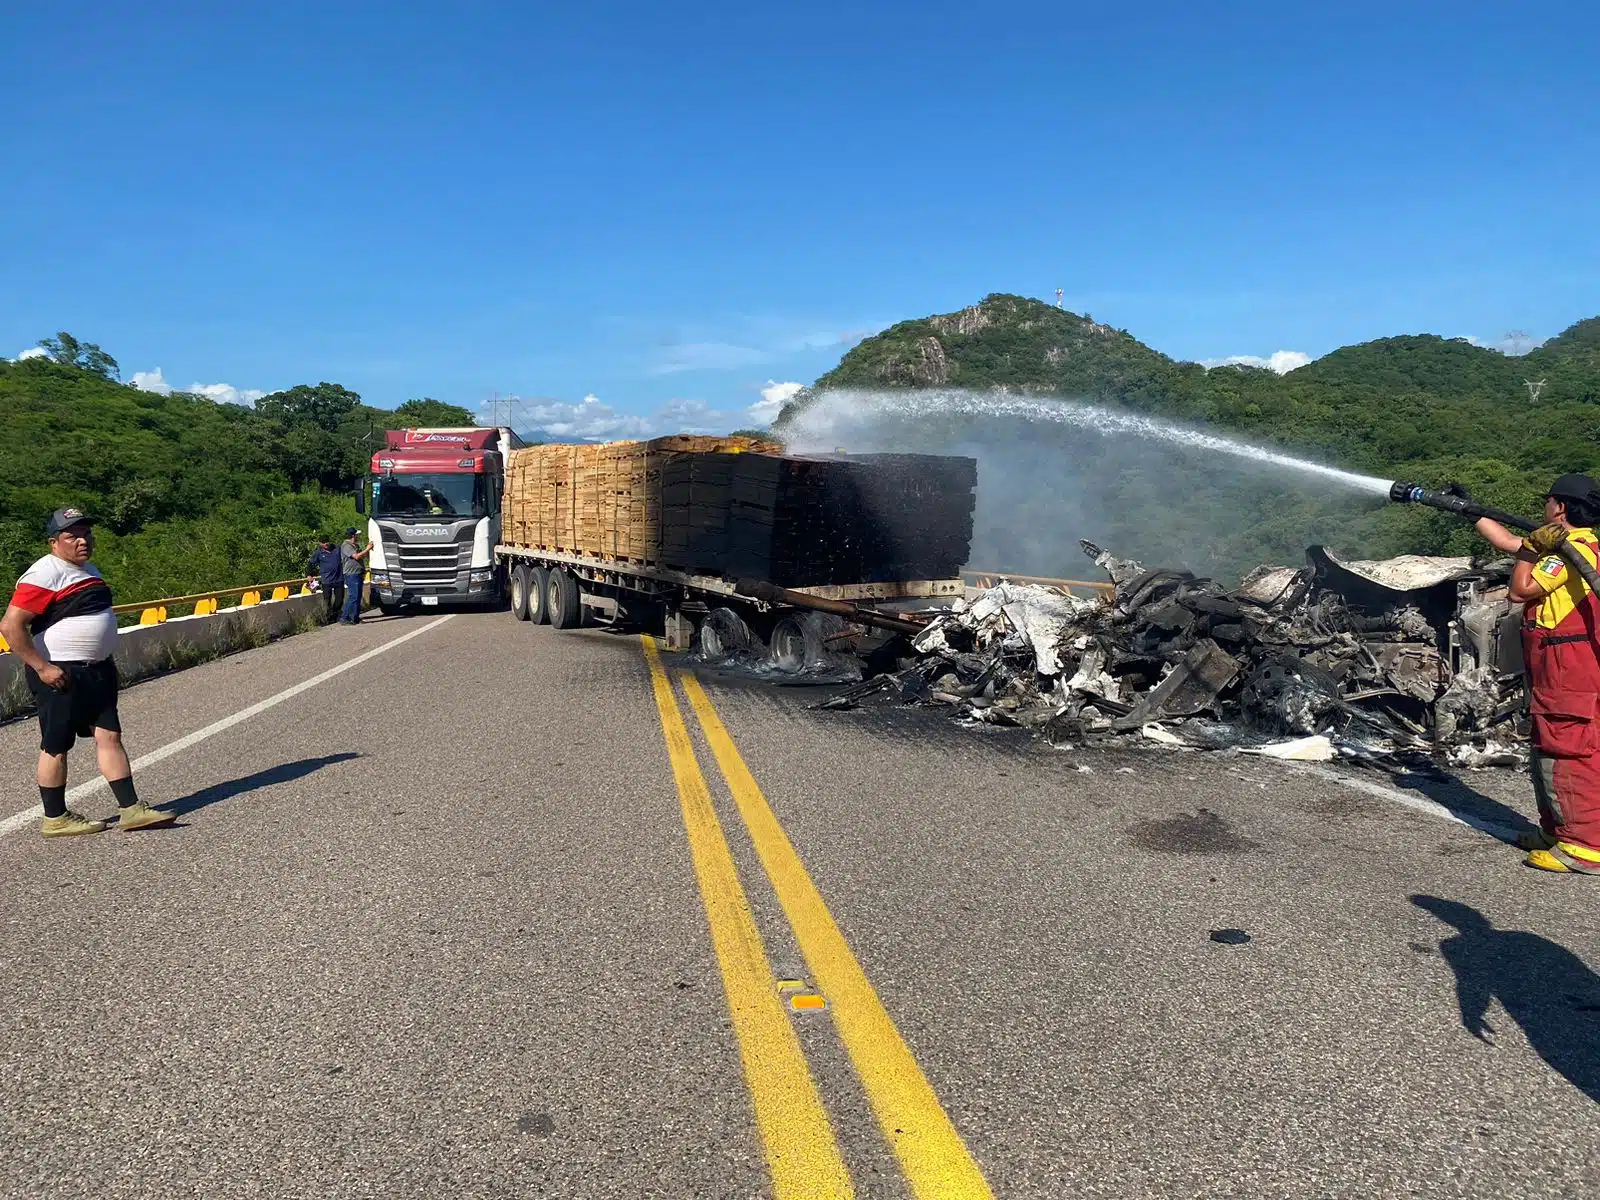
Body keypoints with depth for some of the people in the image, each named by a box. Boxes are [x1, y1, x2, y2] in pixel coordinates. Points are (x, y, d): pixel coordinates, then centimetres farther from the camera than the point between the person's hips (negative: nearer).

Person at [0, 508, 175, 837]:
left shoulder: (89, 570, 15)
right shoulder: (44, 574, -14)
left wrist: (107, 661, 22)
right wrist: (42, 667, -21)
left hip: (97, 671, 8)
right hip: (61, 675, -8)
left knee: (109, 736, 5)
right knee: (56, 746, 3)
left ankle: (130, 809, 6)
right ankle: (55, 818, 15)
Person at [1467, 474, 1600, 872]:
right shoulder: (1564, 545, 15)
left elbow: (1520, 591, -18)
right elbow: (1508, 543, 25)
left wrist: (1531, 548, -10)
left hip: (1567, 671, -11)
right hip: (1556, 671, 11)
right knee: (1550, 751, 17)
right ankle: (1557, 831, 26)